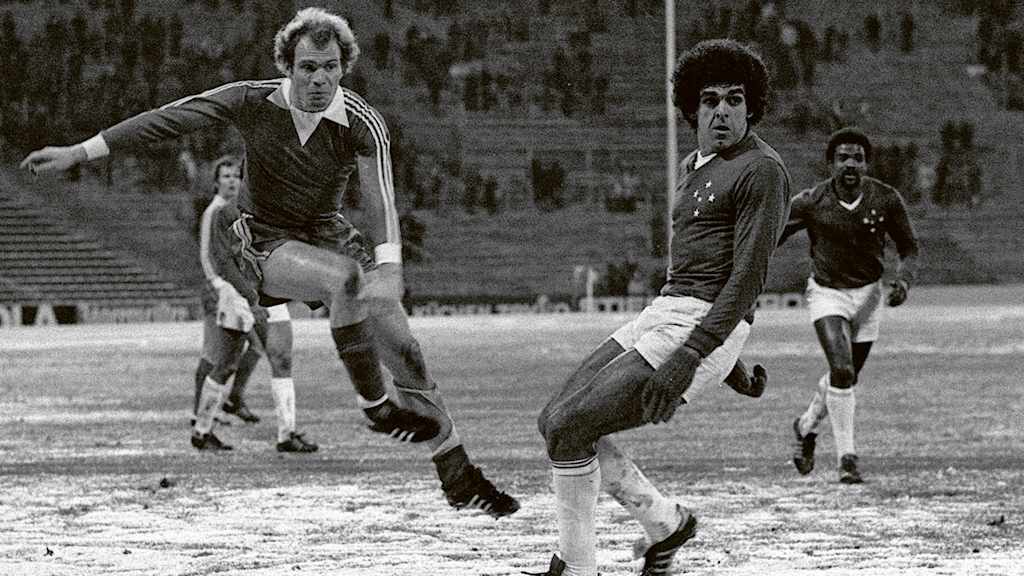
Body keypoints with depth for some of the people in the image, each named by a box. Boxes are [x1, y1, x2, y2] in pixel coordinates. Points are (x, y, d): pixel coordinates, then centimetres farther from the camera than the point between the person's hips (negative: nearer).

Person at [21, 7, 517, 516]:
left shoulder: (362, 125, -17)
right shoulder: (252, 102, -15)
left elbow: (381, 206, -27)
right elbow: (168, 120, -12)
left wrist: (386, 274, -44)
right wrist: (78, 153, -14)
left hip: (326, 232, 2)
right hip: (268, 240, -2)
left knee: (403, 347, -10)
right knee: (345, 277, -35)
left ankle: (457, 476, 0)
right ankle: (373, 404, -20)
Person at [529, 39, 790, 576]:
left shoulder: (762, 170, -11)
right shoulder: (692, 167, 18)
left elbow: (748, 277, -18)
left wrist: (689, 356, -26)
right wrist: (730, 361, 29)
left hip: (703, 329, -9)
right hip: (661, 312, 9)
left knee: (568, 427, -15)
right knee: (555, 420, 5)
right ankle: (664, 521, 16)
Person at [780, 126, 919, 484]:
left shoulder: (887, 200, -13)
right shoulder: (810, 203, -17)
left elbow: (909, 248, -2)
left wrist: (904, 280, -21)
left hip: (868, 294, 3)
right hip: (827, 293, -3)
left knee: (846, 375, 14)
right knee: (842, 370, -20)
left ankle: (807, 426, 42)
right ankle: (846, 457, -12)